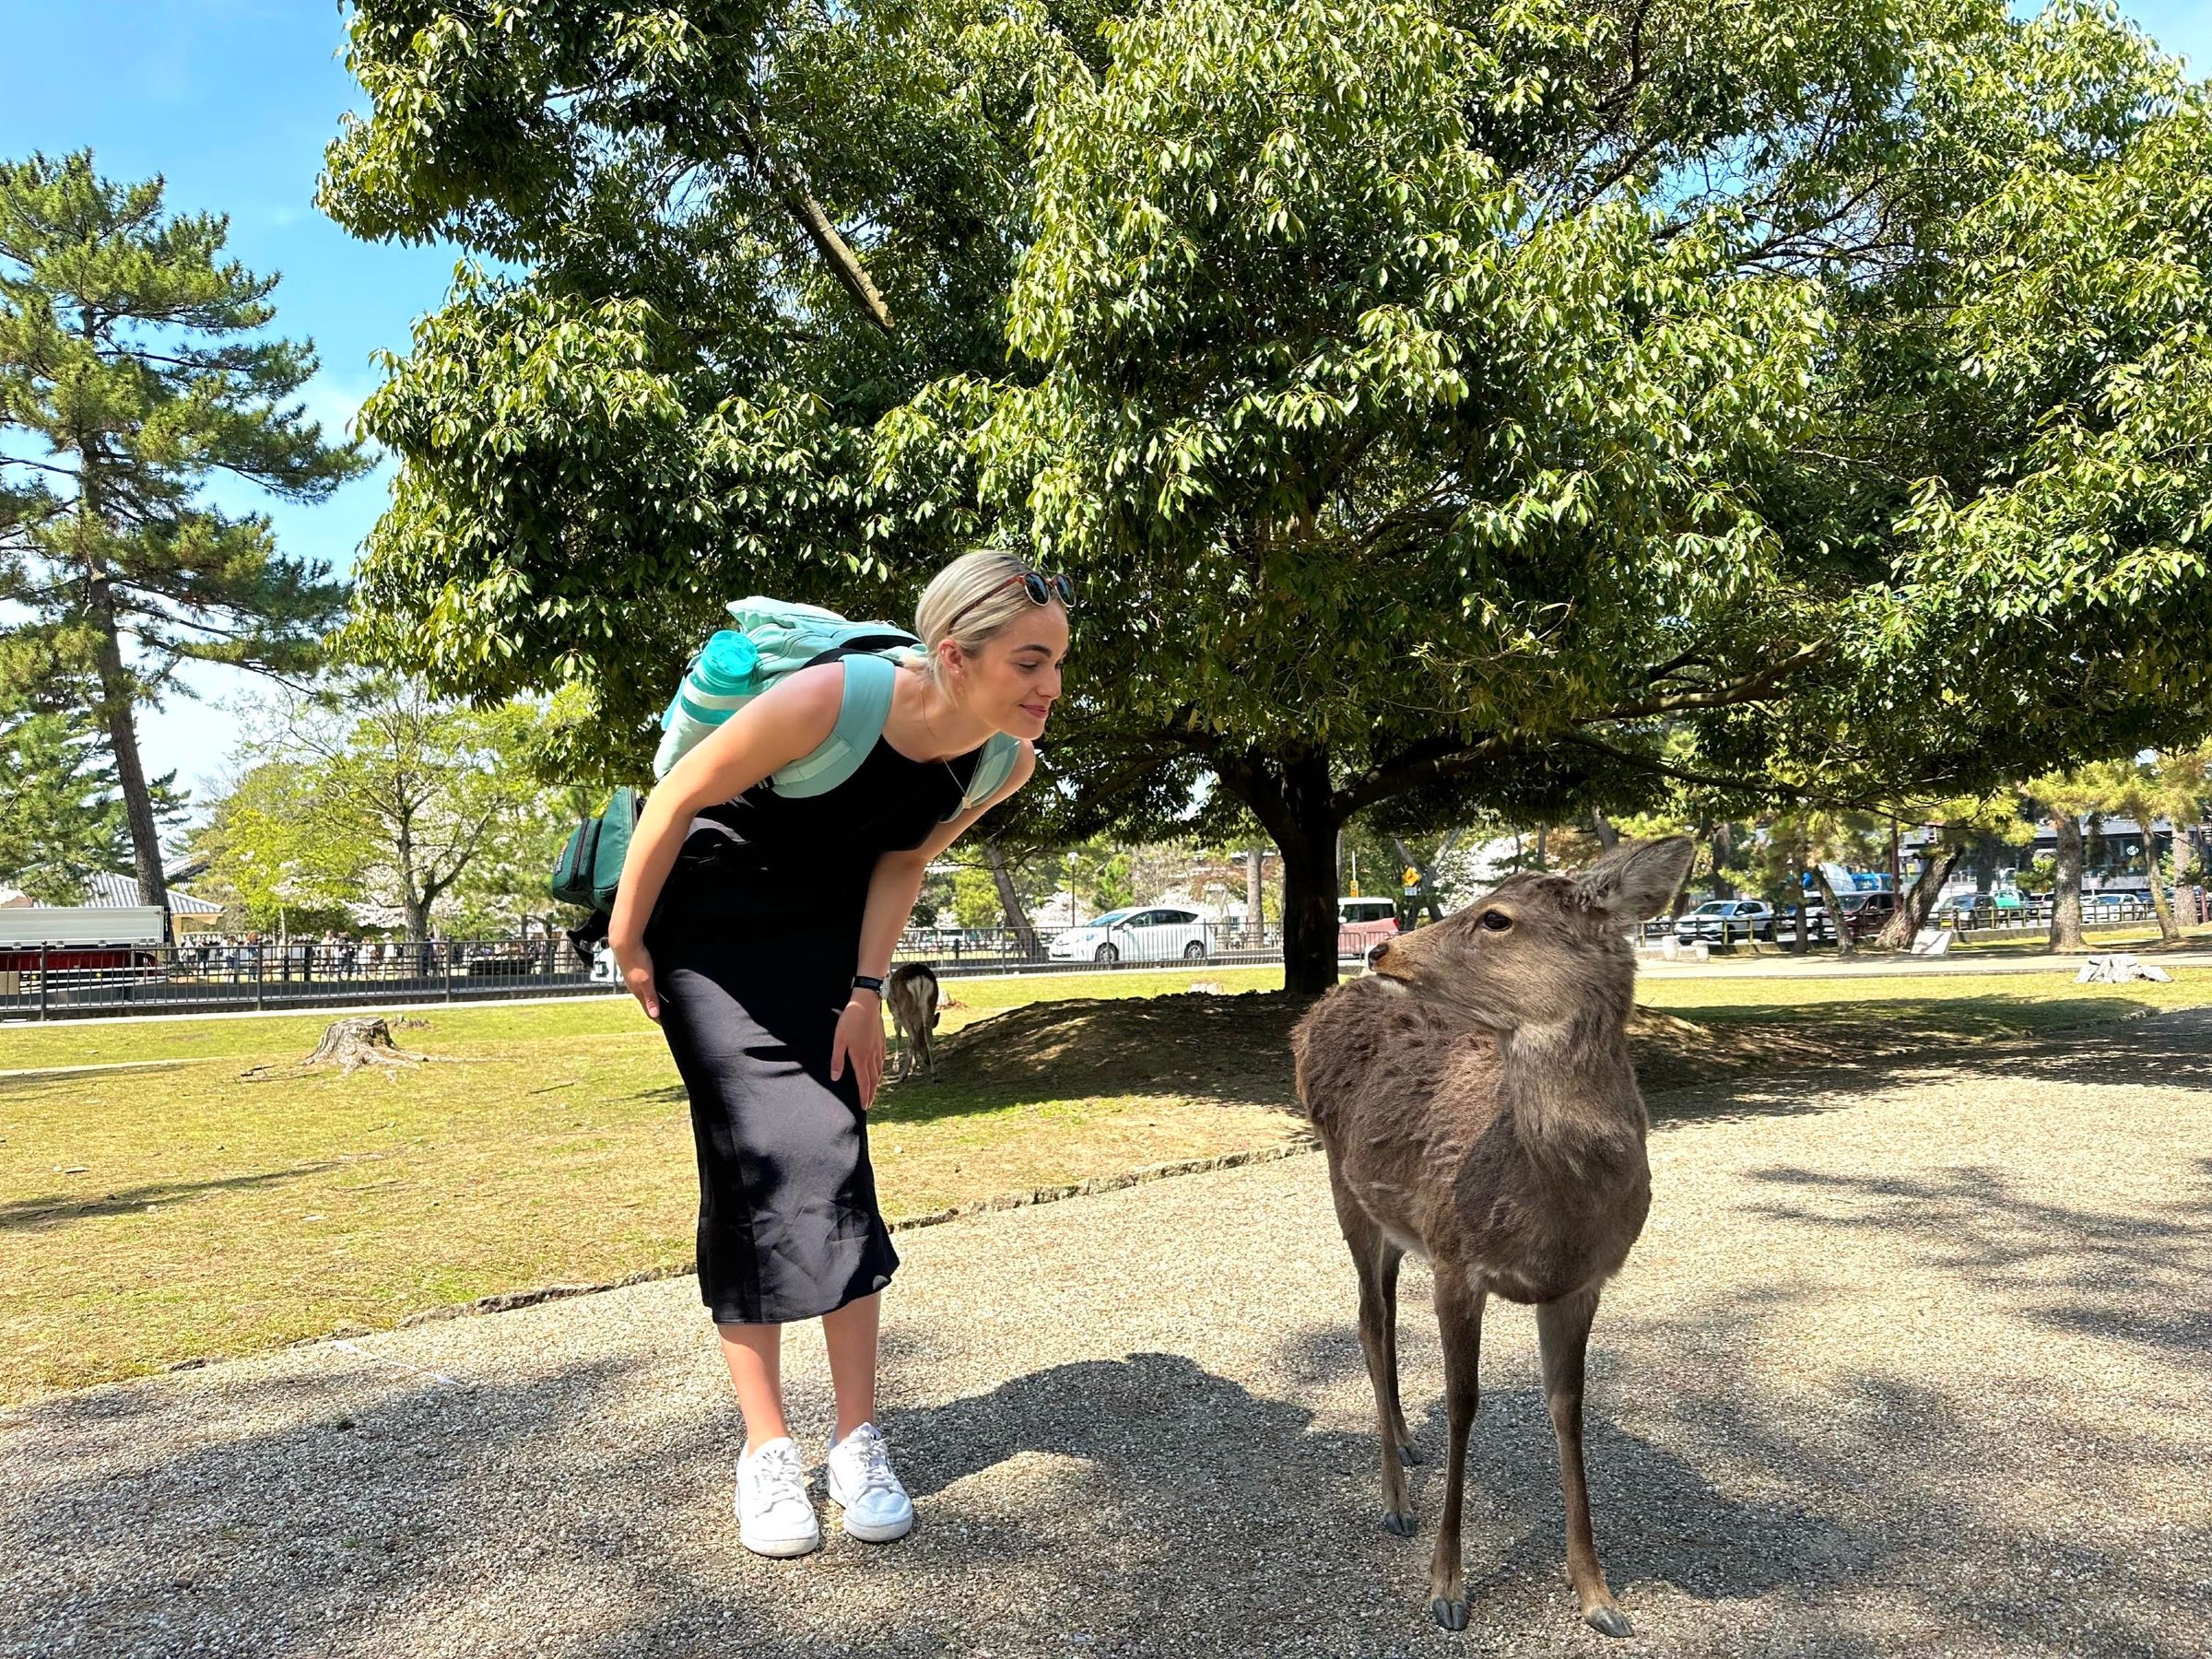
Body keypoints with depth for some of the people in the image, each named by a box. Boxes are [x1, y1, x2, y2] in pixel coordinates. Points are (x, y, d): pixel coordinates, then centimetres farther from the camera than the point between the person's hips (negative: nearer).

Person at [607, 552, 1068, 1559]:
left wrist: (866, 991, -5)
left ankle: (859, 1439, 7)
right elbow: (679, 796, -21)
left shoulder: (1010, 759, -18)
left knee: (834, 1155, -4)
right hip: (710, 927, -4)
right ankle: (766, 1448, 6)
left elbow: (903, 859, -1)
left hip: (824, 937, 4)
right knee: (756, 1162, -7)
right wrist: (626, 942, -12)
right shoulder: (833, 698, -35)